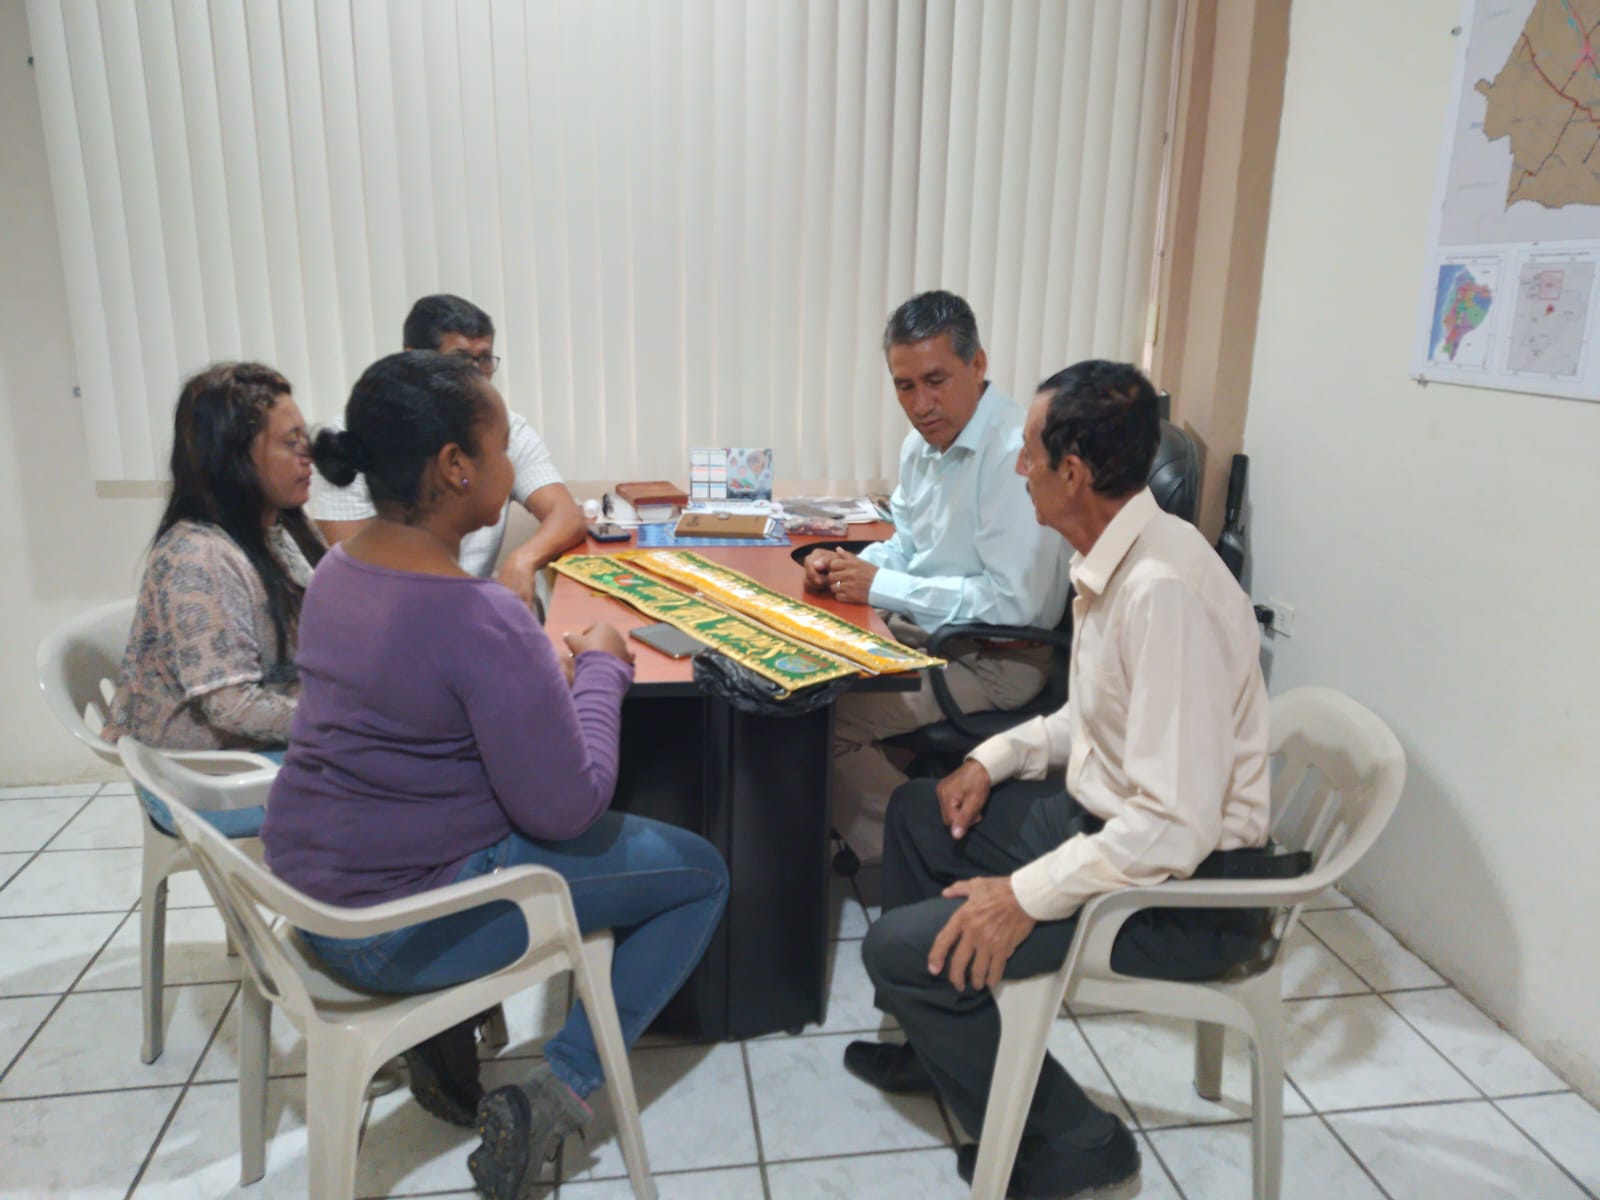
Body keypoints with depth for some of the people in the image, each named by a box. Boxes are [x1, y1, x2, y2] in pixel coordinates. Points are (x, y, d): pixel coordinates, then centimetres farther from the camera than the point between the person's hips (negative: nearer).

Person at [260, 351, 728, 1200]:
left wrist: (553, 674, 6)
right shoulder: (482, 620, -27)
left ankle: (445, 1044, 24)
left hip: (307, 880, 8)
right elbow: (567, 809, -20)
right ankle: (556, 1092, 2)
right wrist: (600, 668, -7)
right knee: (700, 873, 4)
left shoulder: (337, 572, 0)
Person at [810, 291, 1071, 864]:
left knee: (823, 720, -19)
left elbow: (1015, 602, -27)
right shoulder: (922, 442, 6)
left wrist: (881, 587, -21)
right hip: (917, 629, 9)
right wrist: (847, 567, -3)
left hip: (992, 658, -9)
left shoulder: (1015, 454, -23)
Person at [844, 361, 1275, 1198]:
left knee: (902, 947, -15)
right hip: (1105, 816, 10)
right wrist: (993, 760, 5)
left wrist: (1027, 895, -25)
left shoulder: (1165, 590, -30)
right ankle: (944, 1043, 35)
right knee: (918, 813, 19)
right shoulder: (1117, 560, 1)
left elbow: (1177, 823, -31)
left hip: (1185, 886, -10)